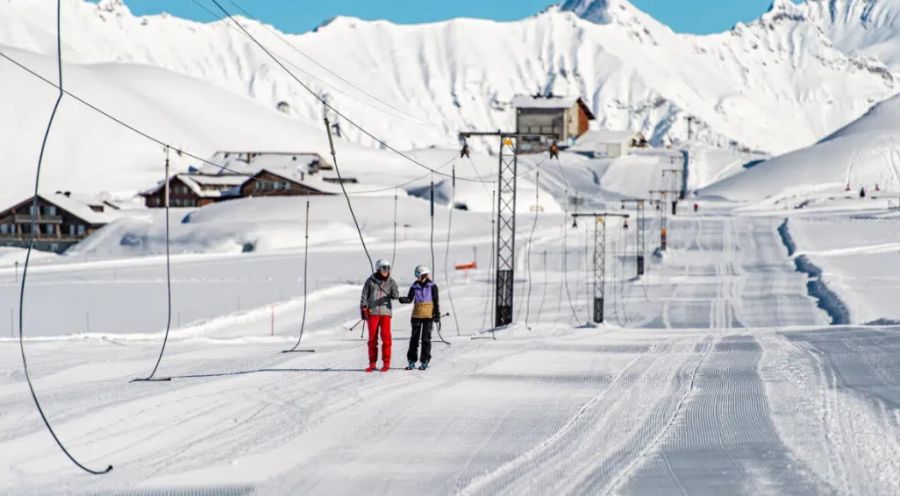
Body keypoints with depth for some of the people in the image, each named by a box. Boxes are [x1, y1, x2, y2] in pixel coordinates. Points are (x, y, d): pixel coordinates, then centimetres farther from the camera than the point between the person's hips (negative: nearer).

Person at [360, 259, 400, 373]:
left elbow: (396, 295, -2)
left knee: (386, 337, -5)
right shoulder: (370, 281, 4)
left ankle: (386, 363, 1)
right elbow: (364, 296, 7)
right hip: (372, 312, 0)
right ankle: (372, 364, 10)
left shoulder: (391, 282, 6)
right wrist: (364, 308, -2)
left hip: (385, 312, 0)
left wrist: (395, 295, -25)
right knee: (372, 338, 4)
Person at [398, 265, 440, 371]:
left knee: (426, 338, -2)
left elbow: (436, 301, 1)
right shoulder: (415, 286, 6)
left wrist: (437, 314, -4)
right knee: (414, 338, 3)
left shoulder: (432, 286, -1)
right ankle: (412, 361, 9)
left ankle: (425, 361, 4)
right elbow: (410, 298, -2)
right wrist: (404, 300, -24)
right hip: (417, 315, 3)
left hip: (428, 315, -3)